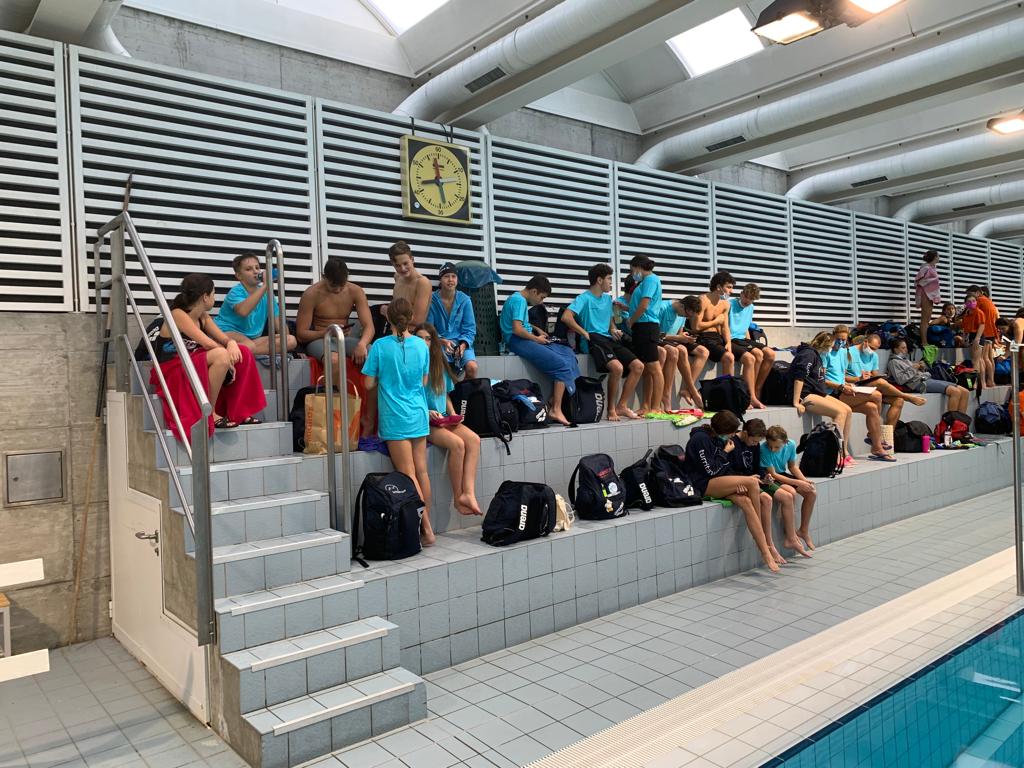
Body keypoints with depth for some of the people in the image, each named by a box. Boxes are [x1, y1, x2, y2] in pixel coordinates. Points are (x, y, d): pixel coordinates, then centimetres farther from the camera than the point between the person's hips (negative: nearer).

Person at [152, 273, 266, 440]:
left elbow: (225, 339, 6)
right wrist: (227, 357, -16)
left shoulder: (203, 317, 10)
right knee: (221, 355, -32)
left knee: (244, 353, -2)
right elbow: (207, 343, -24)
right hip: (172, 372, -8)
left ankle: (238, 412, -3)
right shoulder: (177, 314, -16)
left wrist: (232, 344, -17)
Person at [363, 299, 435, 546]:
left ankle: (426, 528, -3)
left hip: (395, 417, -4)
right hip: (419, 415, 4)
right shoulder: (421, 345, 2)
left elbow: (369, 385, -4)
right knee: (422, 472, 9)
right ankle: (426, 528, 16)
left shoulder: (381, 346, -8)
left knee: (408, 476, -1)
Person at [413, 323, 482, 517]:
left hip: (444, 419, 6)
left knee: (474, 439, -20)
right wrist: (427, 412, -16)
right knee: (457, 443, -28)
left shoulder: (440, 365, 15)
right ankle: (457, 497, -15)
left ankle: (468, 493, -28)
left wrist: (452, 414, 4)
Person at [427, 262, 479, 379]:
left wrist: (463, 345, -17)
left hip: (461, 343, 1)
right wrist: (443, 341, -18)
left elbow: (469, 329, 2)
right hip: (439, 343, -1)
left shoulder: (465, 300, 1)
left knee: (472, 367, -26)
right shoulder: (432, 300, -2)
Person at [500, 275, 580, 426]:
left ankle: (553, 400, -2)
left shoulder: (519, 299, 19)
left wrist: (537, 330, 22)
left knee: (568, 353, 6)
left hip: (526, 339, 11)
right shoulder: (519, 301, -12)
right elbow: (517, 329, -22)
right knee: (562, 365, -18)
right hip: (517, 341, -11)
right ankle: (555, 410, -15)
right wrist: (537, 339, -10)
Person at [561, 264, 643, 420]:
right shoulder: (584, 298, -4)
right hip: (594, 340, -8)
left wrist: (613, 329, 10)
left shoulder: (607, 298, 20)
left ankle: (622, 406, 1)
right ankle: (611, 409, -14)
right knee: (617, 367, -32)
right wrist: (585, 333, -14)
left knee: (638, 366, -6)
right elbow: (566, 317, -17)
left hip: (609, 339, 8)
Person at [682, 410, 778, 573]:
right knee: (752, 482, -21)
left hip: (717, 483, 8)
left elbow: (725, 468, 16)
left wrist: (737, 482, -3)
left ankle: (765, 551, -21)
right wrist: (725, 452, -6)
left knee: (745, 502, -21)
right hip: (702, 485, -8)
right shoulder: (700, 439, -13)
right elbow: (711, 470, -16)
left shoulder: (718, 439, 14)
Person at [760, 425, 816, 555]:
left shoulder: (791, 445, -9)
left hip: (782, 475, 7)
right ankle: (791, 538, -21)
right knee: (789, 495, -31)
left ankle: (803, 530, 11)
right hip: (768, 479, -7)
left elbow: (792, 466, 7)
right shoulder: (764, 449, -26)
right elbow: (773, 474, -21)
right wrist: (797, 483, -22)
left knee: (812, 493, -7)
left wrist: (804, 480, -10)